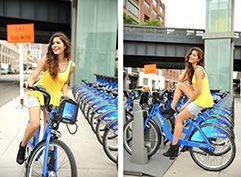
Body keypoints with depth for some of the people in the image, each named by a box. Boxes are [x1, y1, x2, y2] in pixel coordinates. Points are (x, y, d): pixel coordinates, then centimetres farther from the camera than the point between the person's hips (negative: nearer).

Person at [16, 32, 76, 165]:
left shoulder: (71, 65, -3)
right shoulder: (47, 59, -13)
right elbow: (33, 76, -14)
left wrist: (65, 96, -3)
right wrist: (29, 82, -35)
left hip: (53, 98, 3)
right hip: (38, 94, -3)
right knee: (34, 124, -22)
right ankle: (23, 146, 8)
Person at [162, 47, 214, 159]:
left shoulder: (198, 70, -16)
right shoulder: (193, 69, 13)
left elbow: (198, 91, -21)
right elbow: (181, 80, 18)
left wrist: (187, 103, -14)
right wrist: (187, 68, 9)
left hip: (201, 101, -9)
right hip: (198, 98, 9)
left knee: (179, 118, -9)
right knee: (179, 85, 9)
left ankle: (174, 148, -5)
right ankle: (171, 109, 9)